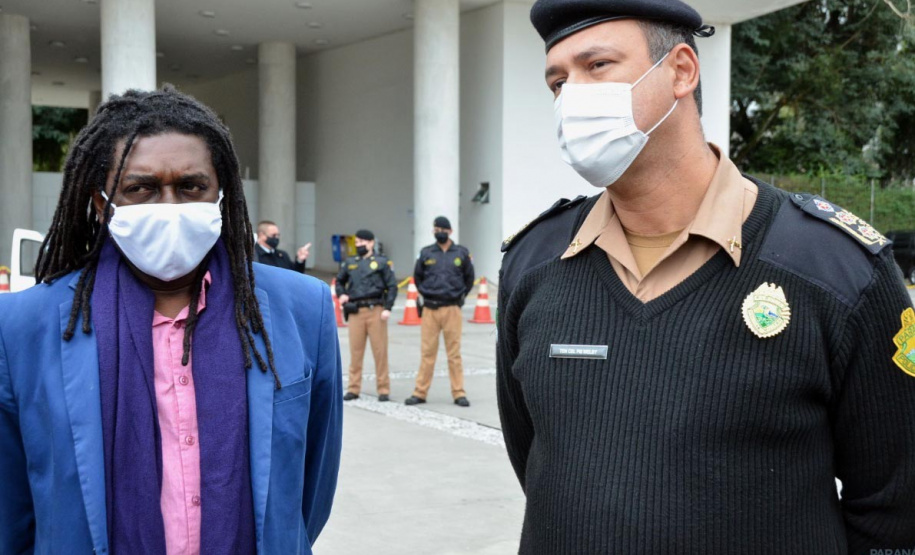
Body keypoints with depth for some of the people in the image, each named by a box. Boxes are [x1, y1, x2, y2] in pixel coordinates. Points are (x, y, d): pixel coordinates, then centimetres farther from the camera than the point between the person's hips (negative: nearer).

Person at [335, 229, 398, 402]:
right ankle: (353, 388, 13)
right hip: (355, 311, 3)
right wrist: (341, 294, 6)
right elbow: (339, 281, 26)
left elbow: (392, 286, 1)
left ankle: (383, 389, 7)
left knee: (380, 350, -1)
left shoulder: (382, 262, 4)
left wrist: (388, 308, -9)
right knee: (355, 351, 5)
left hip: (375, 310, -3)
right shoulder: (349, 263, 14)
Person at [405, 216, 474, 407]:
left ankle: (459, 393, 6)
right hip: (430, 309, 1)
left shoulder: (462, 253, 5)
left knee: (454, 352, 2)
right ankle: (420, 392, 8)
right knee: (427, 352, 3)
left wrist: (460, 295, 10)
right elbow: (417, 277, 18)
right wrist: (426, 293, 11)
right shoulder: (426, 253, 6)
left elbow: (469, 278, 15)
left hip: (452, 309, -1)